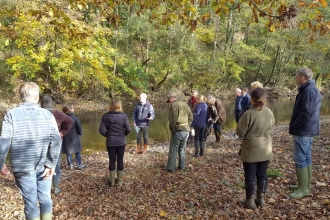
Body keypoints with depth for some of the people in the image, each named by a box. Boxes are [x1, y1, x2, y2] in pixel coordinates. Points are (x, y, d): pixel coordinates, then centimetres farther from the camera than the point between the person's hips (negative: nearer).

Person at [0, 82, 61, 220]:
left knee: (30, 202, 10)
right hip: (43, 166, 1)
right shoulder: (47, 114, -3)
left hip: (23, 167, -1)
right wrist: (51, 164, -7)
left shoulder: (11, 114, -6)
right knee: (45, 199, 16)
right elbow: (56, 140, -11)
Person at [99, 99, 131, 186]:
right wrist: (123, 135, 8)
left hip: (110, 142, 1)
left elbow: (101, 130, -9)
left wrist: (107, 135, 9)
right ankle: (120, 180, 19)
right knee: (120, 160, 11)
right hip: (121, 142, -1)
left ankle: (112, 181, 20)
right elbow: (128, 129, -11)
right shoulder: (123, 116, -9)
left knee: (112, 160, 12)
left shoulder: (106, 116, -7)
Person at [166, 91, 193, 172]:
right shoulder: (185, 104, 11)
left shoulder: (173, 105, -12)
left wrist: (173, 130, -6)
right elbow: (190, 117, 11)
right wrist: (187, 127, 10)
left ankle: (170, 168, 8)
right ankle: (182, 166, 24)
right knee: (182, 149, 19)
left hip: (178, 131, -6)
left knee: (173, 150, 4)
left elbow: (173, 120, -17)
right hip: (186, 130, 6)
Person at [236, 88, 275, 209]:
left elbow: (240, 133, -14)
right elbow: (271, 129, 12)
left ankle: (250, 200, 15)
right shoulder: (270, 113, -2)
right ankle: (261, 198, 25)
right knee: (262, 174, 16)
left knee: (250, 176, 7)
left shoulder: (248, 114, -20)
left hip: (251, 150, -5)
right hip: (266, 150, 5)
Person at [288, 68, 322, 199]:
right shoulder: (311, 89, 15)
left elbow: (306, 112, -24)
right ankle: (306, 186, 24)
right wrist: (295, 126, 14)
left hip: (303, 131, -11)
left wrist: (295, 126, -14)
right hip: (308, 130, 11)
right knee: (306, 158, 15)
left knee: (300, 159, -5)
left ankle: (303, 189, 2)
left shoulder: (309, 90, -19)